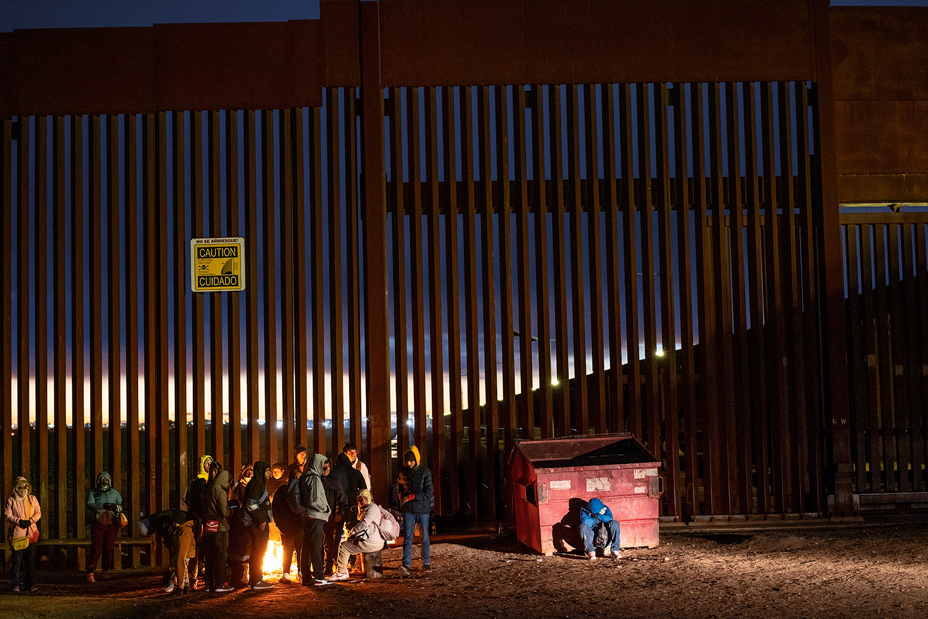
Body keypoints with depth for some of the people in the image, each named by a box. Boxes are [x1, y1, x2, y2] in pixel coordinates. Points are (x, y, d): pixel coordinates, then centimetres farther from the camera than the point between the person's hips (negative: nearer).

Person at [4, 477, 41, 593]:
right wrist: (18, 521, -16)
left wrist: (30, 521, -7)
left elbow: (38, 513, 11)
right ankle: (16, 585, 2)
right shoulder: (11, 500, 3)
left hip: (30, 533, 3)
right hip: (17, 533, -3)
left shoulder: (32, 499, 11)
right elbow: (7, 515, -1)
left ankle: (30, 584, 9)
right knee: (17, 560, -4)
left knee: (30, 560, 3)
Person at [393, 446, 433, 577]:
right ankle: (405, 565, -15)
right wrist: (400, 498, 1)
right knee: (407, 538, -8)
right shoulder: (404, 473, 7)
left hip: (423, 509, -2)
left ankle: (426, 563, 22)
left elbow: (428, 493, -13)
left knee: (424, 538, 8)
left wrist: (412, 496, -17)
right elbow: (396, 492, 19)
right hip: (408, 510, 2)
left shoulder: (425, 473, -5)